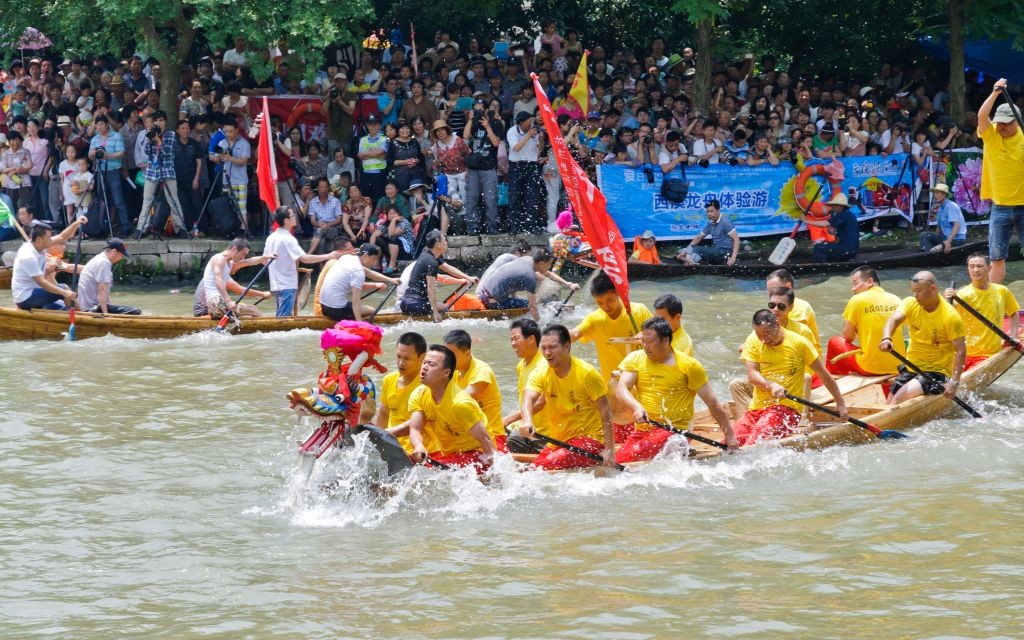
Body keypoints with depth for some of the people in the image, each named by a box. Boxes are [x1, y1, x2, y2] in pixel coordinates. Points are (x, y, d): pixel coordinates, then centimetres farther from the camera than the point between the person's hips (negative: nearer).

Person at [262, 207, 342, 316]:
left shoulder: (271, 238, 9)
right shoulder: (288, 239, -17)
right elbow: (304, 258, -24)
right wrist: (328, 256, -19)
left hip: (276, 285, 9)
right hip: (287, 285, -9)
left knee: (281, 316, 16)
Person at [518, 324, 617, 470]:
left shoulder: (587, 373, -12)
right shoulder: (540, 374, 0)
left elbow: (605, 411, -11)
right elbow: (528, 400, -18)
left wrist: (609, 451, -18)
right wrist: (527, 421, -42)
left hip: (589, 439, -6)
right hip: (557, 441, 6)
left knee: (551, 463, -28)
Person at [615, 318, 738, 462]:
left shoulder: (688, 366, -3)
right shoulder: (635, 359, 7)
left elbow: (713, 403, -1)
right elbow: (621, 390, -6)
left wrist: (730, 436, -1)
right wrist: (636, 407, -28)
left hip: (674, 431, -5)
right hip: (641, 431, 5)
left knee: (629, 457, -28)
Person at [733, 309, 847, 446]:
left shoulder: (799, 343, -1)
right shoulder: (753, 341, 5)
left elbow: (824, 375, 7)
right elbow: (752, 375, -6)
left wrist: (840, 403, 9)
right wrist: (771, 385, -26)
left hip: (786, 408, -4)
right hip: (755, 408, 4)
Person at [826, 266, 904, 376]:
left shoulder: (857, 300, -4)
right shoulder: (896, 300, 7)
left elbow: (848, 336, -2)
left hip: (870, 368, -5)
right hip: (898, 366, 5)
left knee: (834, 342, 20)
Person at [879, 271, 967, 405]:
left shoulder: (951, 317, -15)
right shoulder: (910, 304, -1)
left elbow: (961, 351, -17)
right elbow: (894, 320, -19)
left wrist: (954, 382, -27)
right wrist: (886, 338, -42)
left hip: (937, 372, -6)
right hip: (911, 369, 6)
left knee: (900, 398, -25)